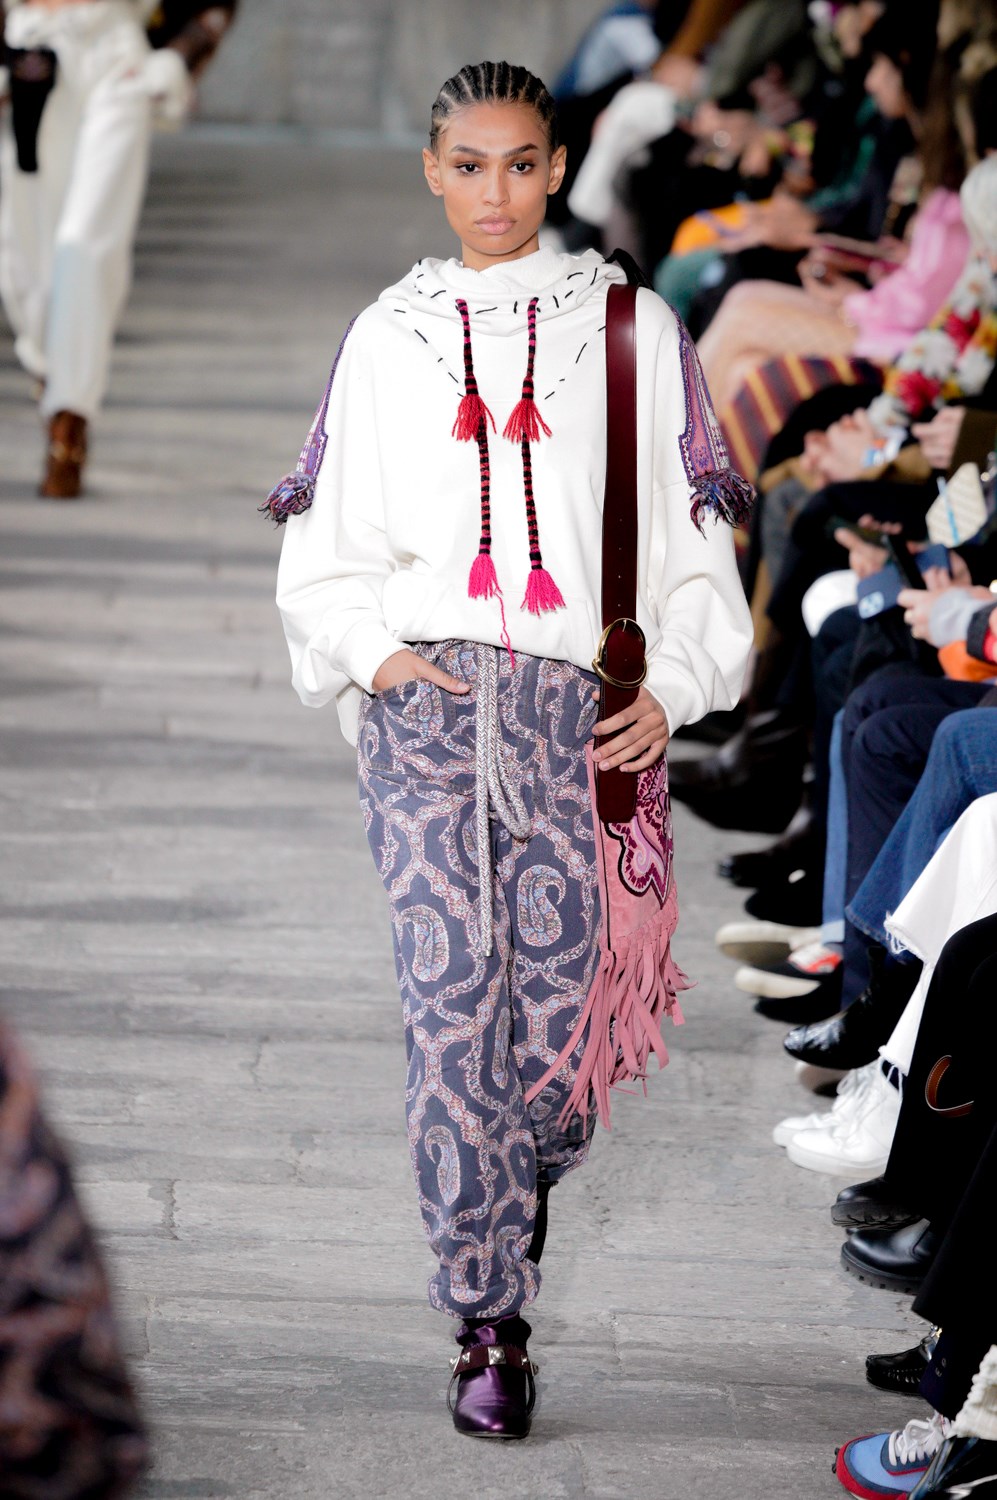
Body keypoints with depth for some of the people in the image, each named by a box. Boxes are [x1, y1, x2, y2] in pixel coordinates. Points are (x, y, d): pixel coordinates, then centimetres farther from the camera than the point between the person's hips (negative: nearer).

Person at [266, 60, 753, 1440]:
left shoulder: (630, 326, 10)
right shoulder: (388, 338, 13)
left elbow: (688, 532, 10)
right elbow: (328, 538, 15)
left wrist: (673, 687, -2)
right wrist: (370, 648, -2)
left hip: (579, 702, 0)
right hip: (425, 697, 0)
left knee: (559, 1003, -4)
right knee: (450, 1001, -10)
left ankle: (523, 1187, 31)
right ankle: (488, 1329, -4)